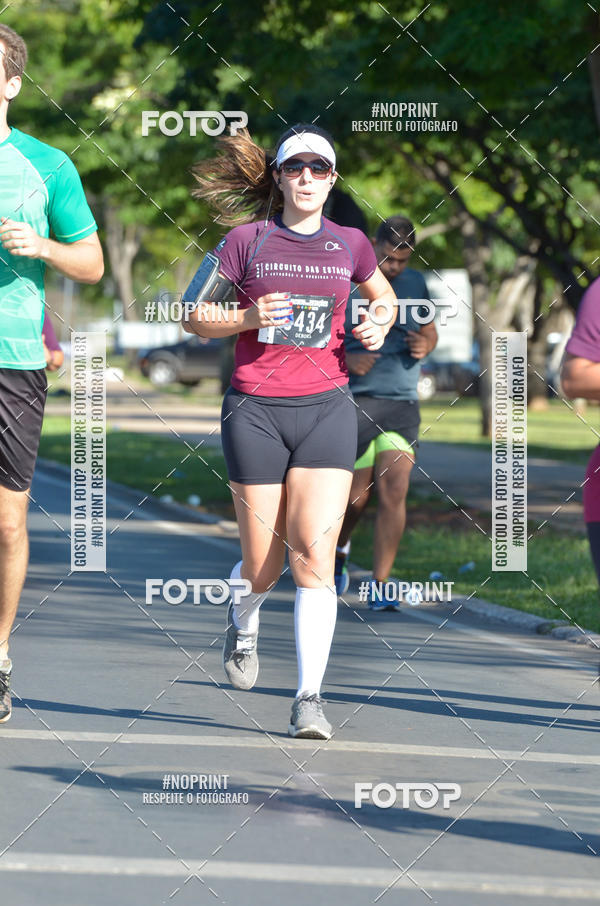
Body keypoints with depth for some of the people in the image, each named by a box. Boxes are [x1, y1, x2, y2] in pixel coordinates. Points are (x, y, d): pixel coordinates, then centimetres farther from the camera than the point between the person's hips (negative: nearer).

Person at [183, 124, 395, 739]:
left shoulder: (349, 244, 9)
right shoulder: (247, 240, 2)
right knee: (263, 564, 3)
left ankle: (309, 698, -14)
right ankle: (242, 626, 40)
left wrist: (378, 326, 7)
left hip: (326, 407, 1)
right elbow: (196, 317, 5)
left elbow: (381, 294, 29)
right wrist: (248, 317, -13)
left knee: (314, 553, -13)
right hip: (255, 409, -1)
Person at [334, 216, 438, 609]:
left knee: (395, 491, -12)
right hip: (355, 401, -2)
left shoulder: (416, 283, 7)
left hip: (402, 403, 3)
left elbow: (430, 331, 19)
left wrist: (424, 346, -5)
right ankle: (338, 549, 37)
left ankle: (380, 586, -7)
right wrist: (346, 359, -19)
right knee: (357, 496, 3)